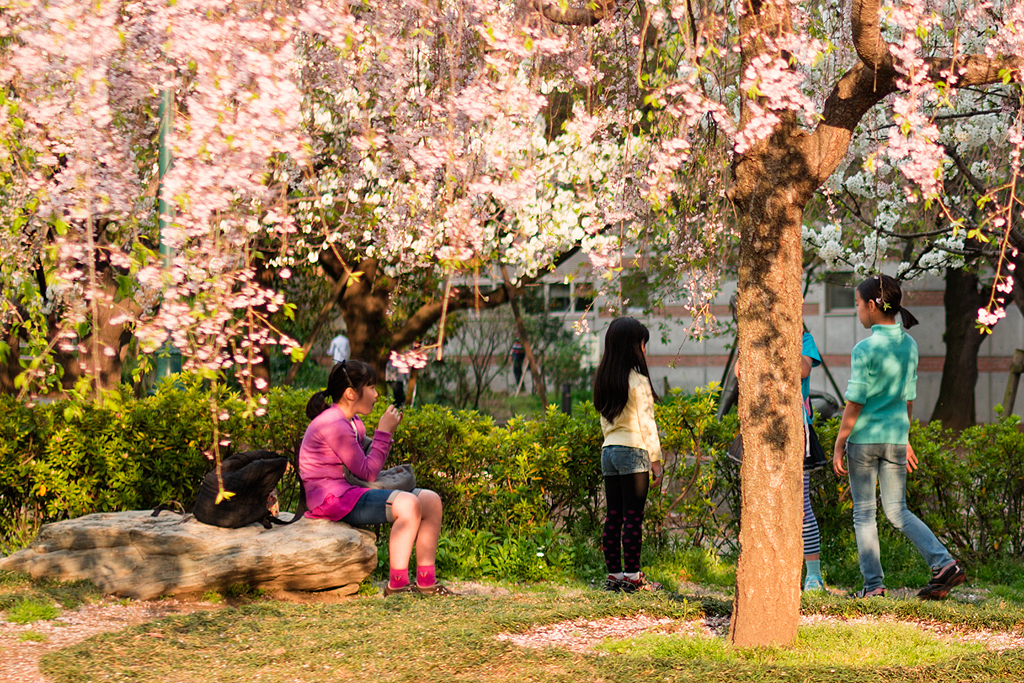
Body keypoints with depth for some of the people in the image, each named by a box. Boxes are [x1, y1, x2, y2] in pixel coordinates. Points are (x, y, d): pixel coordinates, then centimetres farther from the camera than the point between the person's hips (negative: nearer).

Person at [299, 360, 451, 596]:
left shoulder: (353, 423, 15)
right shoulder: (334, 425, -17)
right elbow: (368, 473, -16)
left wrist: (385, 432, 3)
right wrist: (384, 433, -9)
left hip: (349, 492, 10)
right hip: (332, 499, -10)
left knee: (431, 501, 2)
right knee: (407, 504, -29)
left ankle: (426, 581, 3)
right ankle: (397, 584, -27)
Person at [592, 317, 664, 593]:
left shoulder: (604, 380, 11)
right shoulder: (638, 381, -10)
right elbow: (646, 423, -9)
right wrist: (655, 459, -4)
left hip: (609, 450, 7)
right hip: (633, 451, -7)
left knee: (613, 516, 9)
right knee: (633, 516, -3)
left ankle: (614, 574, 11)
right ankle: (632, 576, -2)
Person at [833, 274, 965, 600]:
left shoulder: (865, 349, -14)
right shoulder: (909, 345, 5)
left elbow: (854, 404, -13)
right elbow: (908, 398, 13)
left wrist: (839, 445, -6)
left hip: (864, 438, -6)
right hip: (895, 437, 6)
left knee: (864, 513, 6)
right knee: (898, 510, 13)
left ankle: (873, 584, 6)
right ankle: (944, 564, -3)